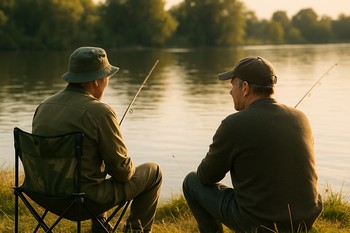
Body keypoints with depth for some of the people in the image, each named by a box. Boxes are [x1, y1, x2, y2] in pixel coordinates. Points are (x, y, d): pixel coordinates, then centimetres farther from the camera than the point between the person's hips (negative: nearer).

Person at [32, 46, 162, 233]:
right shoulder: (100, 112, -20)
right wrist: (130, 170, 11)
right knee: (153, 172, 12)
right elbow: (121, 167, -13)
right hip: (86, 199, -7)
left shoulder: (43, 107, 0)